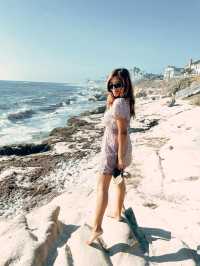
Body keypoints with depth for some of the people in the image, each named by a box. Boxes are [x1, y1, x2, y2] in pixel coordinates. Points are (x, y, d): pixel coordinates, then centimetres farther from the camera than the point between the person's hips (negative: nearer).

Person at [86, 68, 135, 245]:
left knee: (102, 186, -3)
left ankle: (97, 227, 3)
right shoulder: (125, 101, 6)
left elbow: (122, 132, -26)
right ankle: (118, 213, 42)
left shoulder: (118, 103, -23)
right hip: (121, 147, 10)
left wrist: (120, 158, -23)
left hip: (113, 149, -10)